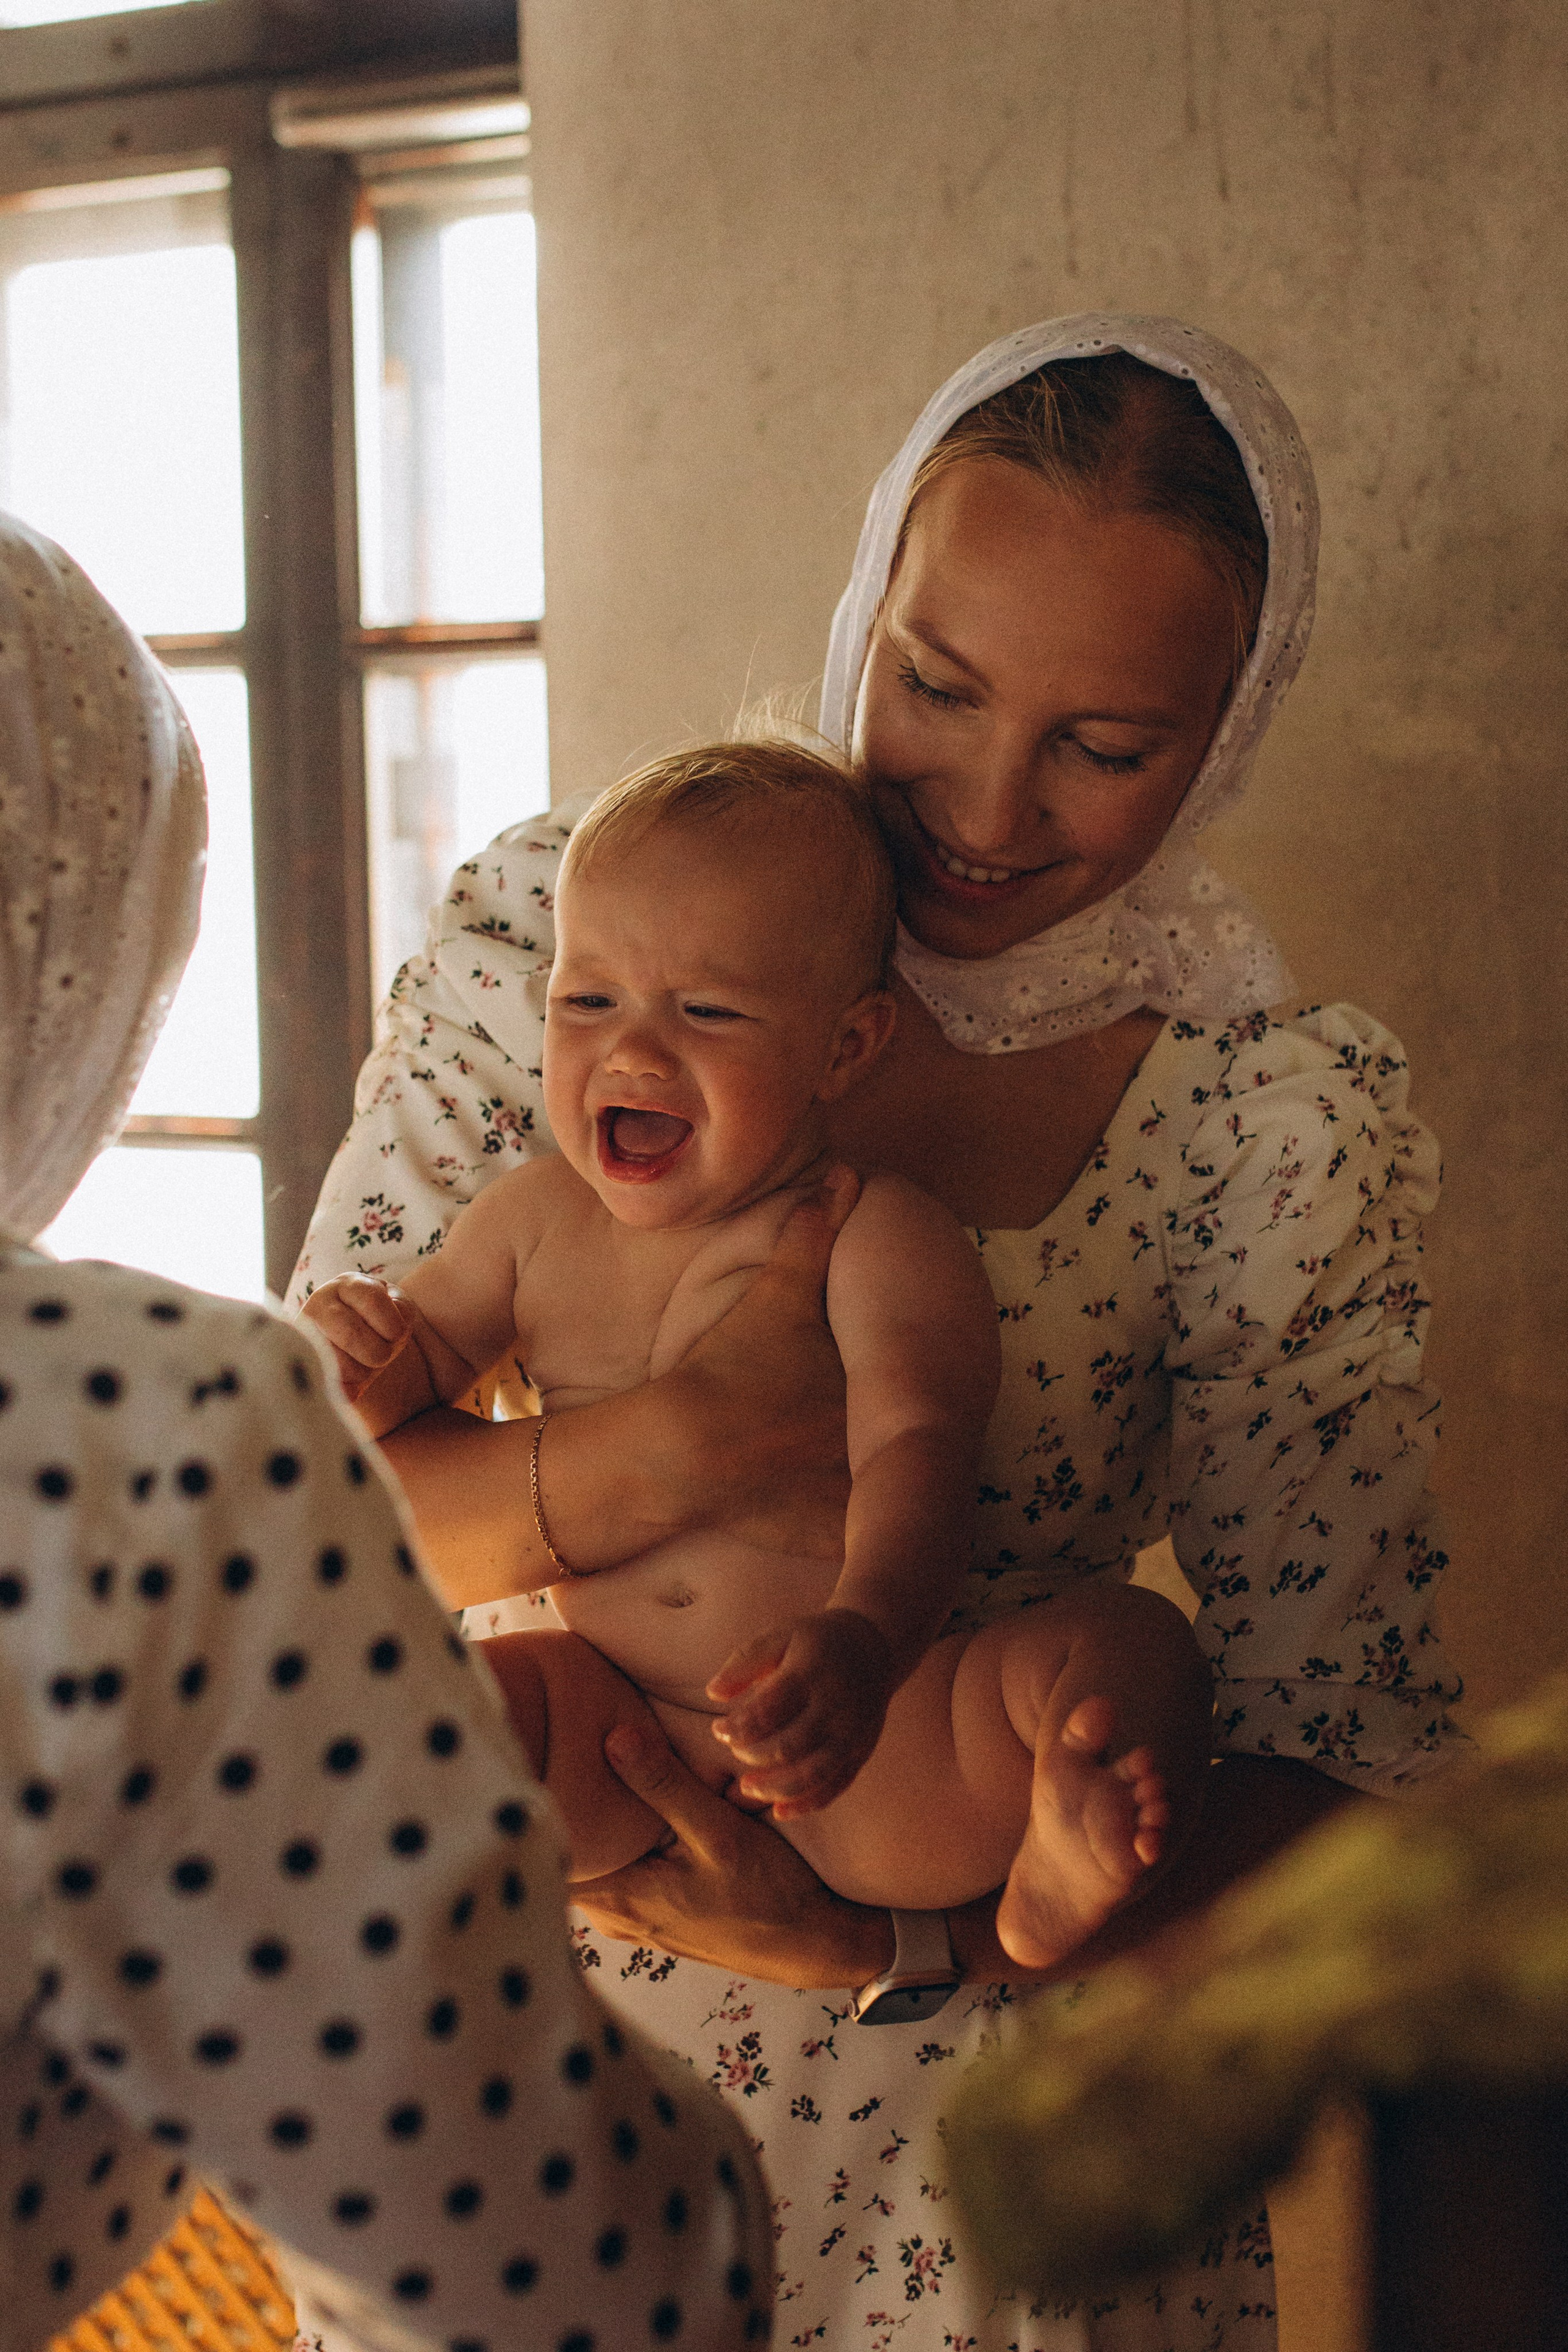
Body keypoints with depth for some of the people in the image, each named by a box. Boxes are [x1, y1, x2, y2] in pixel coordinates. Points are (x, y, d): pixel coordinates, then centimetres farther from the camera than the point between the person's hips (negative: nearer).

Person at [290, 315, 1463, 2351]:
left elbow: (1338, 1759, -11)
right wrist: (694, 1447, -28)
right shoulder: (560, 929, -9)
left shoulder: (1287, 1127, -13)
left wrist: (896, 1948, -26)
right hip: (524, 2023, 2)